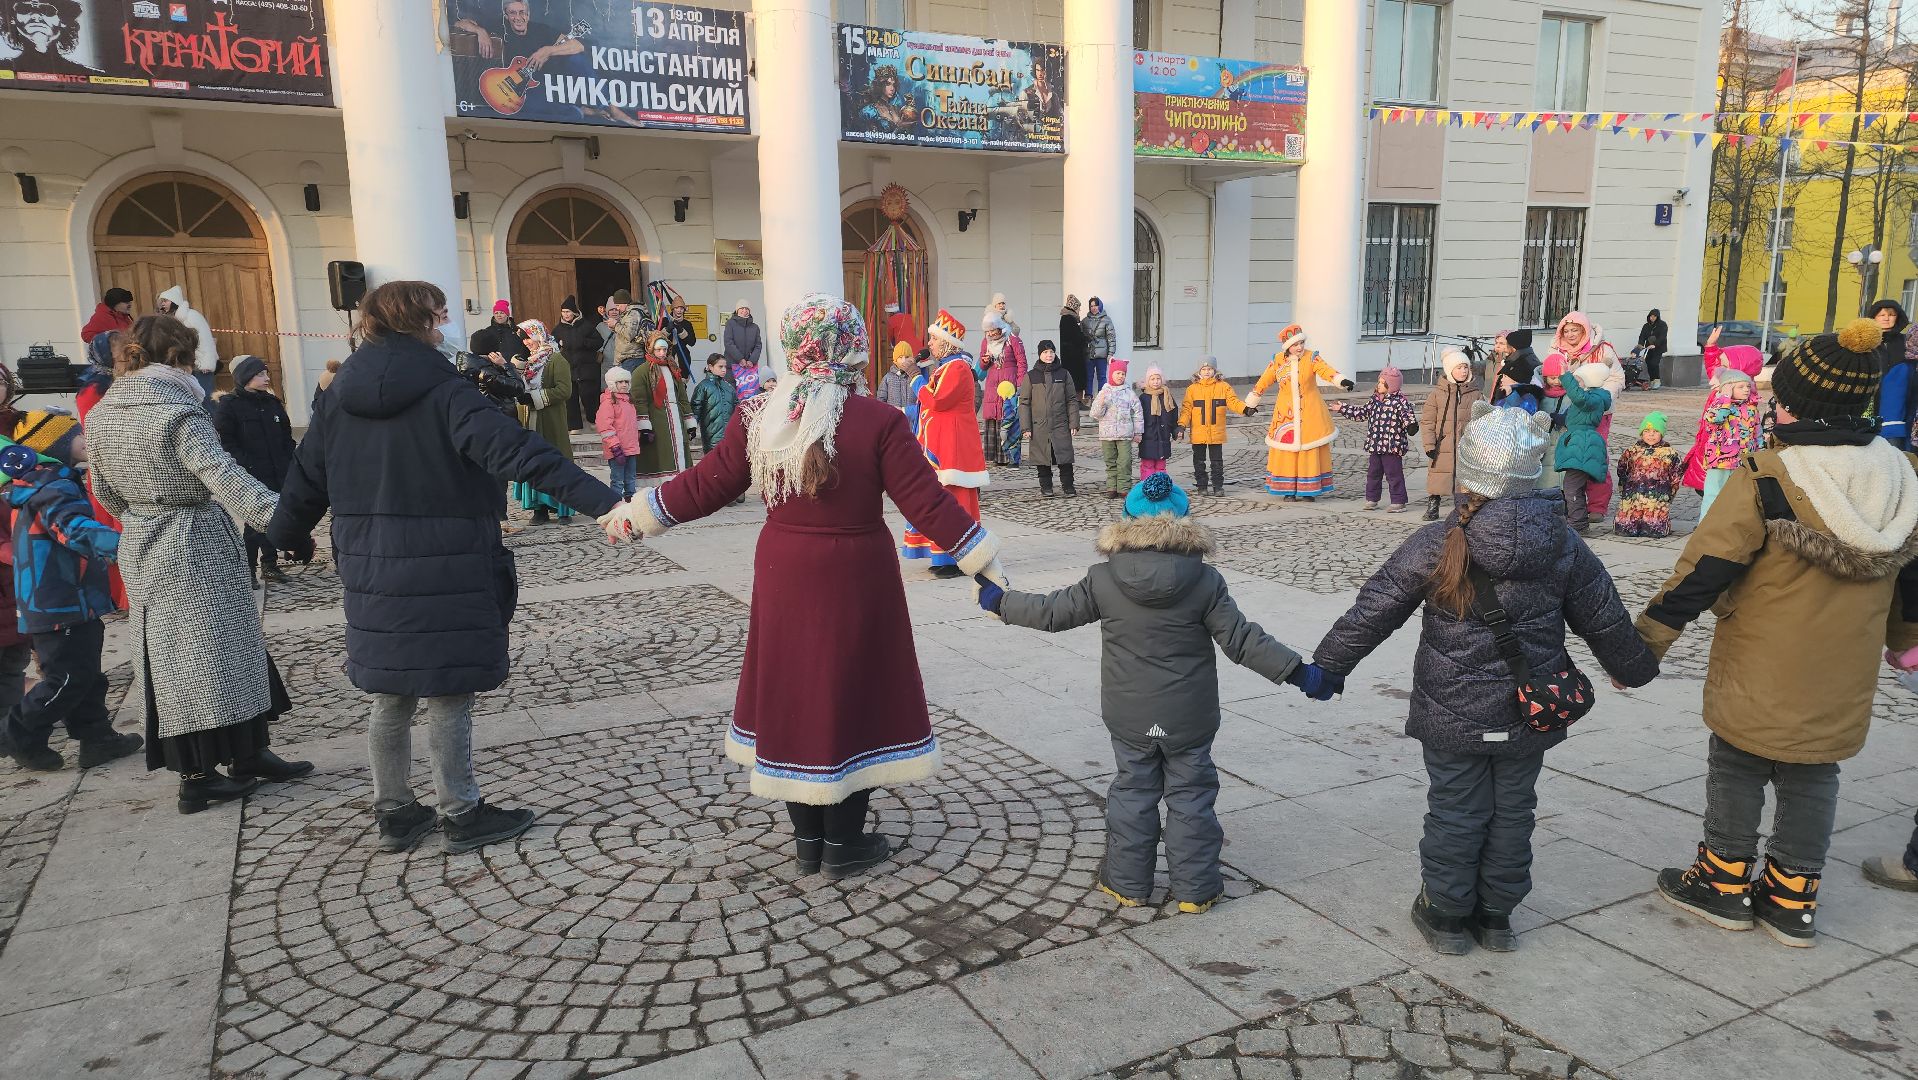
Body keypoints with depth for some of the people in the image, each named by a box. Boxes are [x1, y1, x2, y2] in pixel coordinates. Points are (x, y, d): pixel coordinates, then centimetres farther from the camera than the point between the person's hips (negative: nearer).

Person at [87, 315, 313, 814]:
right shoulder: (178, 413, -18)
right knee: (213, 655, 2)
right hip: (196, 551, -8)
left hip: (141, 551, 8)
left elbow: (106, 492, 18)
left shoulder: (101, 415, 7)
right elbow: (226, 478, -29)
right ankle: (200, 779, 9)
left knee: (169, 660, 12)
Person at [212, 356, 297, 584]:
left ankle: (269, 565, 24)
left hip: (278, 477, 6)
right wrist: (248, 465, -17)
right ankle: (248, 571, 9)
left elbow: (286, 435, 20)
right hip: (248, 478, -6)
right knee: (251, 523, -2)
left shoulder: (273, 402, 13)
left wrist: (288, 463, 8)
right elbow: (226, 442, -10)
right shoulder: (228, 405, -5)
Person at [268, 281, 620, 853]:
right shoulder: (444, 393, -14)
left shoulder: (340, 398, 5)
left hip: (372, 581, 6)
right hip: (444, 582, -6)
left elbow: (306, 479, 15)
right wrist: (601, 500, -33)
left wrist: (287, 536, 33)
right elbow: (519, 451, -26)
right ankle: (462, 814, 18)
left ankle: (394, 812, 29)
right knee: (448, 698, 5)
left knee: (390, 699, 17)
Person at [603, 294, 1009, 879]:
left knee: (794, 694, 15)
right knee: (849, 695, 9)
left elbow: (704, 487, 1)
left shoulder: (759, 419, -4)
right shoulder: (878, 422, -15)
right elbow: (927, 503, -15)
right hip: (855, 581, -3)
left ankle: (807, 840, 27)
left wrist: (629, 515, 17)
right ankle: (843, 845, 20)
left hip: (783, 579, 4)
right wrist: (987, 564, -6)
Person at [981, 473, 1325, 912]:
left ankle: (1127, 883, 25)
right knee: (1191, 797, 12)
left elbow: (1052, 612, -1)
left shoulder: (1103, 579, -10)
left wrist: (999, 601, 14)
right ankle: (1195, 888, 20)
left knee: (1133, 793, 16)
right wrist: (1301, 673, -4)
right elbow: (1243, 640, -11)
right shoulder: (1205, 580, -11)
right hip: (1189, 719, -1)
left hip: (1129, 718, 1)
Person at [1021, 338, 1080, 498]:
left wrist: (1074, 423, 1)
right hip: (1039, 427, 0)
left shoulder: (1064, 374, 7)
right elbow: (1024, 402, 3)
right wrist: (1026, 427, -3)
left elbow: (1072, 400, 8)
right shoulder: (1031, 376, 3)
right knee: (1042, 459, 4)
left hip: (1061, 425, 0)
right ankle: (1046, 488, 15)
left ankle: (1068, 486, 11)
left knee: (1065, 456, -1)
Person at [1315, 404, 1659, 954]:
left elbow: (1373, 611, -12)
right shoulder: (1564, 547, -5)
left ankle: (1445, 914, 24)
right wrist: (1636, 668, 27)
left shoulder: (1437, 545, -17)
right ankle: (1497, 915, 30)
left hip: (1453, 716, -3)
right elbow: (1606, 621, 8)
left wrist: (1327, 664, 0)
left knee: (1454, 812, 11)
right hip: (1529, 716, 3)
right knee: (1512, 810, 17)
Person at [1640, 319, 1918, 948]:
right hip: (1843, 683, 5)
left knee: (1737, 766, 13)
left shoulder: (1768, 477, -20)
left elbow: (1704, 567, -20)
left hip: (1760, 676, -5)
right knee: (1813, 777, 18)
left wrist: (1646, 641, -14)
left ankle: (1724, 883, 24)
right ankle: (1792, 901, 26)